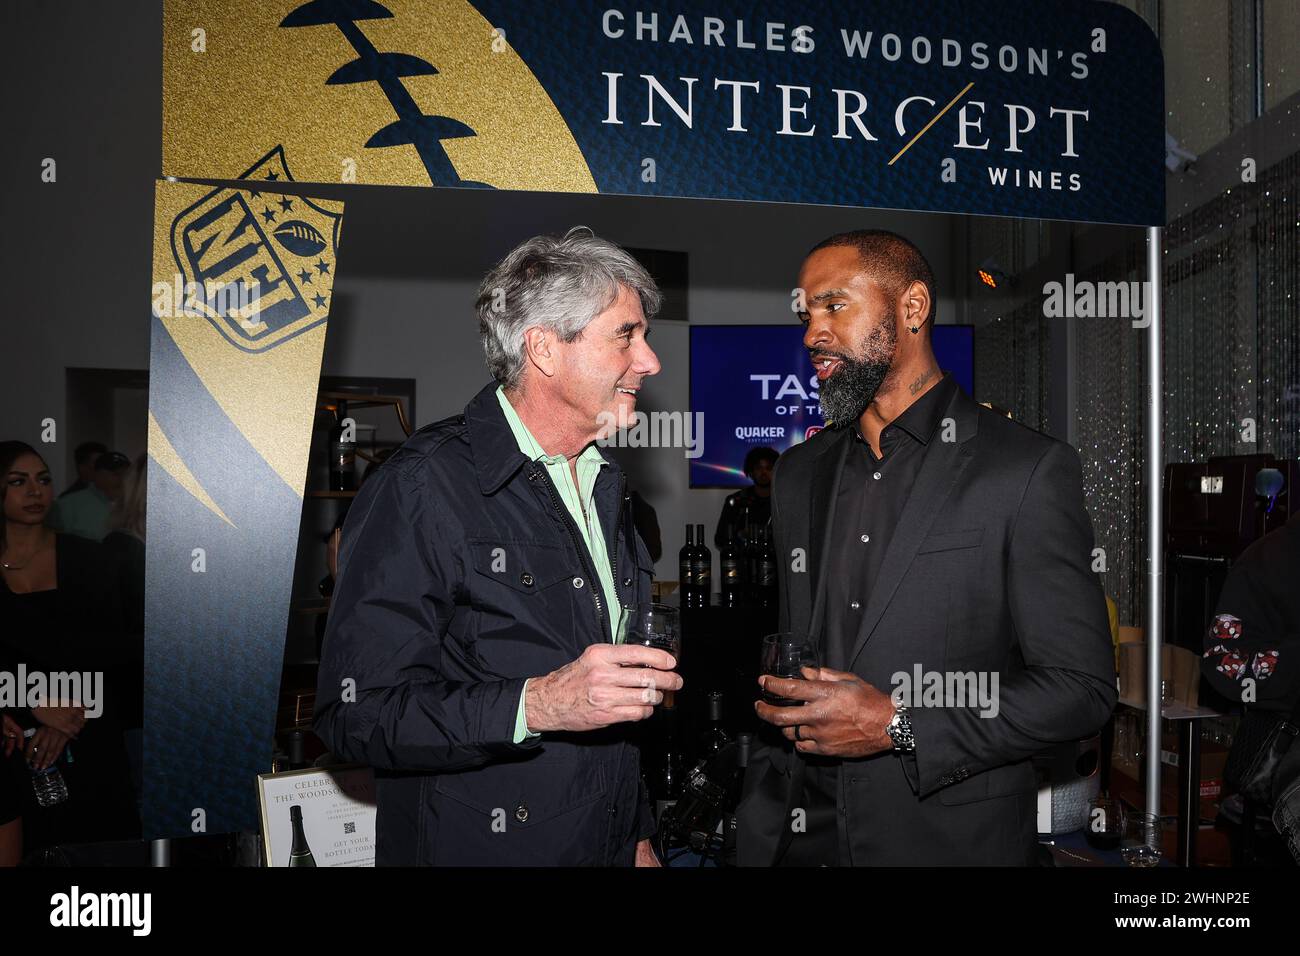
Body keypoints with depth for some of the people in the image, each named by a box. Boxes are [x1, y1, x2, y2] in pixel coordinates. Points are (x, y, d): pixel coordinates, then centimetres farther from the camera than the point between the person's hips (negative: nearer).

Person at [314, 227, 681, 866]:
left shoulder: (602, 483, 7)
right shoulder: (423, 487, -19)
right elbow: (355, 712, -22)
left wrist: (639, 837, 13)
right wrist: (537, 704, -31)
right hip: (473, 847, -7)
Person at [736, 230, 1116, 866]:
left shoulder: (1027, 471, -11)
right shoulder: (799, 474, 5)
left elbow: (1082, 687, -11)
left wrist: (898, 725, -18)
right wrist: (760, 825, 4)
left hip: (954, 839, -4)